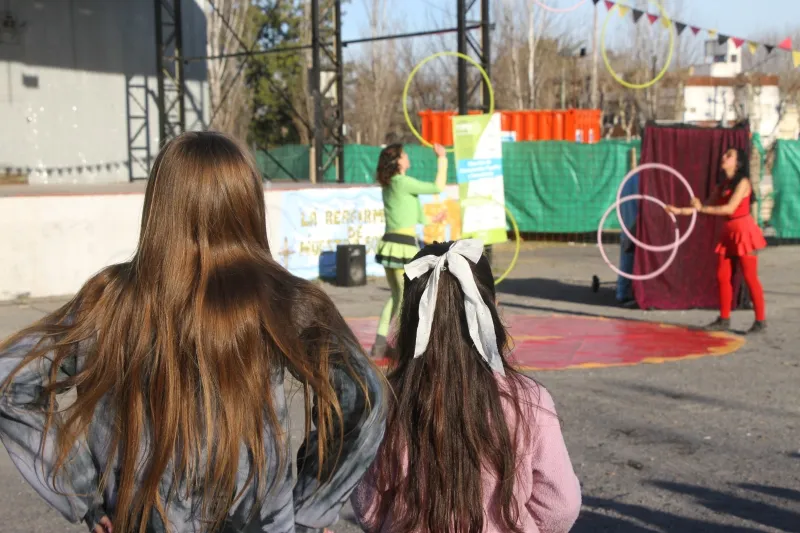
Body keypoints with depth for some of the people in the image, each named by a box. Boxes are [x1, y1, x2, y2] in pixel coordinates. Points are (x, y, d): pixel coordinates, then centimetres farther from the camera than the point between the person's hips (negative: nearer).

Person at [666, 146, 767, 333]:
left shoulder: (742, 182, -11)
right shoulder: (723, 184, 12)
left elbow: (730, 208, -21)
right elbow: (709, 205, 12)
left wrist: (701, 209, -21)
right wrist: (680, 211, 5)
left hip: (743, 231, -8)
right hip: (728, 233, 8)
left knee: (750, 277, -4)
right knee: (723, 277, 6)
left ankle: (761, 320, 4)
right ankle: (724, 319, 13)